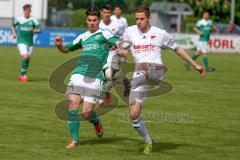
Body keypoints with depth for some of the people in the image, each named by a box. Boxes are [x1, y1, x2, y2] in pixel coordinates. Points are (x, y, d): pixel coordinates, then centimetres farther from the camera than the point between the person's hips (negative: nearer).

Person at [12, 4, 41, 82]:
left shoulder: (33, 20, -3)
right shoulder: (18, 19, 0)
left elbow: (39, 30, -4)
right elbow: (13, 25, 20)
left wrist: (34, 30, -23)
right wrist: (14, 33, 4)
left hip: (30, 42, 2)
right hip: (21, 41, -2)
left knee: (27, 60, 8)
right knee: (25, 57, -21)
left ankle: (22, 75, 28)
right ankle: (24, 75, -9)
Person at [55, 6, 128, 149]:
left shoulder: (104, 33, 6)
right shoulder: (82, 37, 21)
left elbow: (117, 41, -14)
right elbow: (66, 49, 33)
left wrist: (120, 49, -38)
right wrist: (59, 45, 9)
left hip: (95, 78, -4)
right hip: (78, 75, 4)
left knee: (86, 113, -6)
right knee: (73, 104, -12)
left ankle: (97, 123, 30)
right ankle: (75, 139, -2)